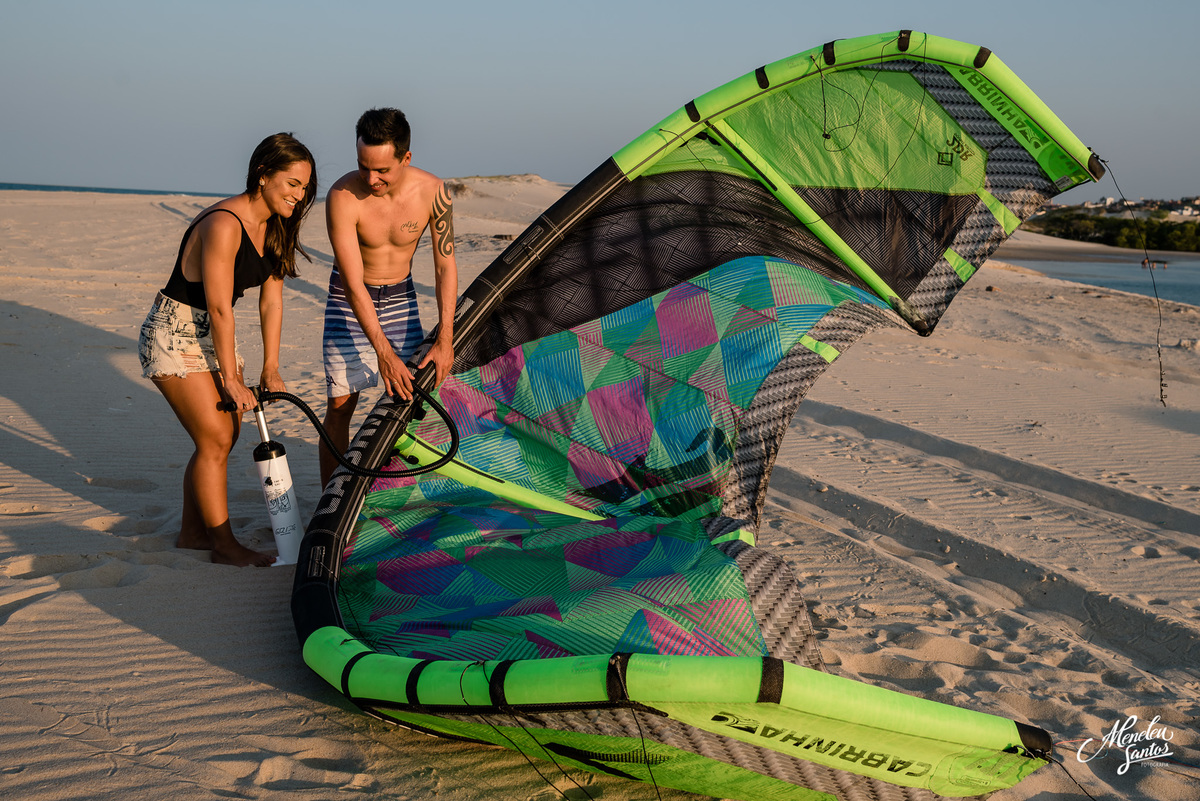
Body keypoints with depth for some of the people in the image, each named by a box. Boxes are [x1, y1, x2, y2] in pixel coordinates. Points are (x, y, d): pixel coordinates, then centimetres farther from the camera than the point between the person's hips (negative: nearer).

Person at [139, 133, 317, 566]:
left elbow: (271, 301, 2)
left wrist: (270, 369, 0)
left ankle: (192, 531, 24)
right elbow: (220, 309, -25)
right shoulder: (223, 224, -26)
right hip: (174, 336, -9)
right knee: (215, 439, -8)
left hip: (210, 335, 9)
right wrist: (231, 379, -20)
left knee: (225, 433, 10)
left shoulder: (273, 228, 2)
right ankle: (223, 544, 5)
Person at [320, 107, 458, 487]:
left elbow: (445, 265, -10)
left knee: (409, 399, 0)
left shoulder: (433, 192, -19)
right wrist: (382, 351, -30)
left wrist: (445, 339, -14)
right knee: (340, 403, -6)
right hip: (349, 301, -3)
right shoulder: (343, 196, -27)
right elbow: (354, 283, -26)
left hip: (400, 298, 3)